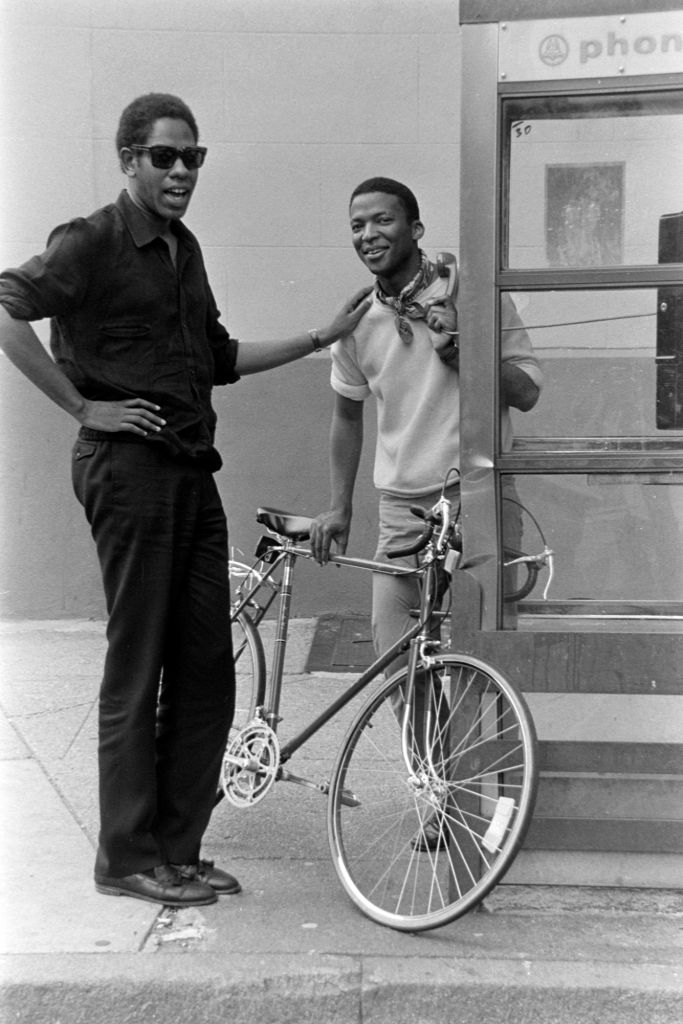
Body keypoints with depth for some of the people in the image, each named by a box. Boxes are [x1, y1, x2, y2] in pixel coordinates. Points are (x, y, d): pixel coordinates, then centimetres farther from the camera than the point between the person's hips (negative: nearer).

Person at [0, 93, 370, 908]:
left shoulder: (184, 249, 18)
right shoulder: (92, 242, -7)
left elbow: (219, 359, 26)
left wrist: (323, 337, 22)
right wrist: (84, 408, -18)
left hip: (192, 468, 8)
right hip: (128, 465, -8)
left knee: (205, 669, 8)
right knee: (136, 669, -3)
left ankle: (177, 848, 18)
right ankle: (126, 858, 9)